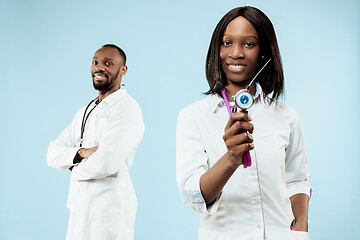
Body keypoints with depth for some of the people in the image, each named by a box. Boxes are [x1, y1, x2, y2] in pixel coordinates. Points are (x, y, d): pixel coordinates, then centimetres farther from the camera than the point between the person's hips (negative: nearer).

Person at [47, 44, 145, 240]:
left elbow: (107, 163, -22)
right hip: (79, 210, 7)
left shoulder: (126, 108, -11)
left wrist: (76, 170, -3)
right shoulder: (85, 112, 16)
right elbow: (53, 154, 8)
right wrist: (81, 153, -12)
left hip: (108, 211, -7)